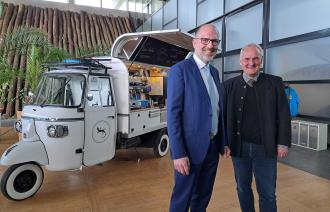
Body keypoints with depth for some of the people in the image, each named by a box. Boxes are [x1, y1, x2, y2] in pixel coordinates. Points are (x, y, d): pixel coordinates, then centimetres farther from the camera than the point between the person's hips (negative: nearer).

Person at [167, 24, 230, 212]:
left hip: (213, 146, 7)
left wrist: (224, 142, 12)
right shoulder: (180, 70, -12)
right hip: (191, 147, -6)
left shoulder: (214, 72, 11)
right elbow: (173, 114, -16)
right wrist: (178, 153, -19)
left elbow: (218, 110, 15)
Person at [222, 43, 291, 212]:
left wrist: (283, 142, -3)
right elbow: (223, 115, 3)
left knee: (267, 193, 9)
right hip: (239, 147, 1)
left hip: (265, 148, -1)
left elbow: (283, 115, 1)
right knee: (243, 188, 17)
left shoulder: (275, 83, 0)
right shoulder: (229, 85, 1)